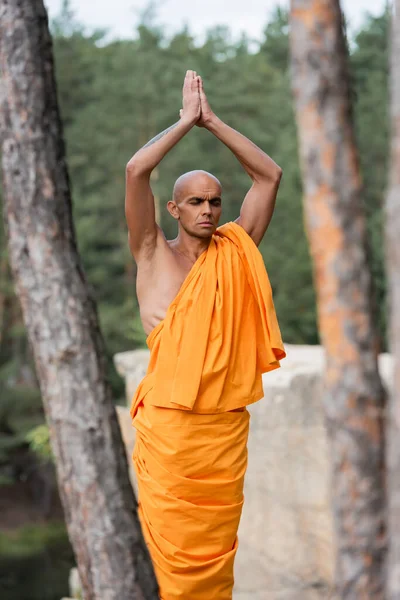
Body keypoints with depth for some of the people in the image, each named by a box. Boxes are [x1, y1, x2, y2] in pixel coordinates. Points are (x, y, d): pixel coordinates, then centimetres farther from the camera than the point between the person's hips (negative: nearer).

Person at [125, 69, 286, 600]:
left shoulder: (234, 251, 11)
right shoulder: (154, 254, 3)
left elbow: (269, 175, 9)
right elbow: (136, 170, -9)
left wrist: (212, 121, 7)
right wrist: (187, 120, 0)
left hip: (227, 426, 3)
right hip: (168, 423, -3)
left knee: (217, 547, 7)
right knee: (171, 548, -2)